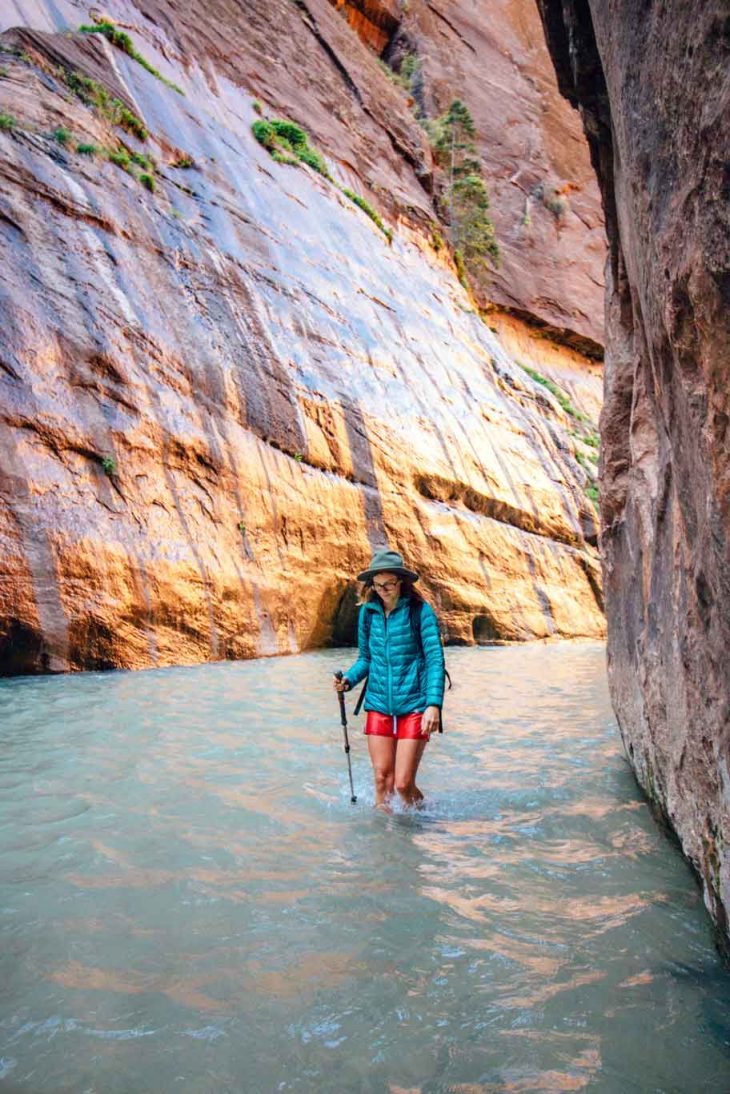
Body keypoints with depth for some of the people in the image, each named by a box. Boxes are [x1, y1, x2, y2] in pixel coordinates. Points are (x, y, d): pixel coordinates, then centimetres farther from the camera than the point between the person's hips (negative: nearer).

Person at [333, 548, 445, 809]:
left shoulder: (420, 611, -7)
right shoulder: (368, 612, 5)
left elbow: (435, 659, -11)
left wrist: (434, 704, -22)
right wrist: (349, 679, -5)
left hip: (413, 706, -4)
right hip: (379, 704, 4)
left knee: (403, 783, -3)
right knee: (382, 780, 4)